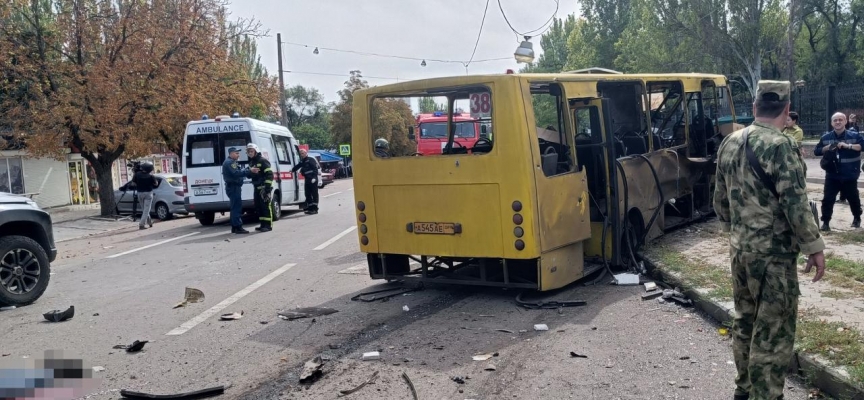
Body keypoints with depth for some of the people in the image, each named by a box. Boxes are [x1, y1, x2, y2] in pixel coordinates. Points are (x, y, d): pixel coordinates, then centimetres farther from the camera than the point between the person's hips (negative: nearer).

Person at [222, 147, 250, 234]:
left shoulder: (232, 162, 23)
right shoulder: (229, 162, -13)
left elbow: (239, 172, 17)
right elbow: (236, 173, -25)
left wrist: (249, 170, 2)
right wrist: (249, 171, -25)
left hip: (234, 187, 11)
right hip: (233, 187, -11)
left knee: (235, 207, 14)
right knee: (236, 207, -11)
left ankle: (234, 227, 19)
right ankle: (238, 227, -12)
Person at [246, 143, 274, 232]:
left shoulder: (262, 161, -10)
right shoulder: (251, 162, 17)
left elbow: (269, 174, -17)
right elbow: (250, 174, 28)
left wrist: (267, 187, -22)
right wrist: (250, 172, 2)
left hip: (264, 188, -9)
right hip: (256, 188, 9)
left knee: (266, 206, -8)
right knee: (258, 207, 9)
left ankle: (268, 225, -6)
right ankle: (263, 225, 16)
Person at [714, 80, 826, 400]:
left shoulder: (729, 143, 7)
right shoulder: (778, 145, -17)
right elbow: (794, 203, -19)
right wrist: (814, 246, -11)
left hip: (739, 248, 8)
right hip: (773, 253, -8)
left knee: (745, 320, 18)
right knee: (774, 330, 1)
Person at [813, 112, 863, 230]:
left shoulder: (854, 135, -6)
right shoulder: (826, 137, 2)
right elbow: (816, 151, 6)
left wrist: (848, 145, -27)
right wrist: (827, 147, -12)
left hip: (849, 176, -1)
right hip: (832, 176, 1)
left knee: (853, 198, 16)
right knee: (827, 199, -4)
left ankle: (857, 218, 39)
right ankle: (826, 222, 7)